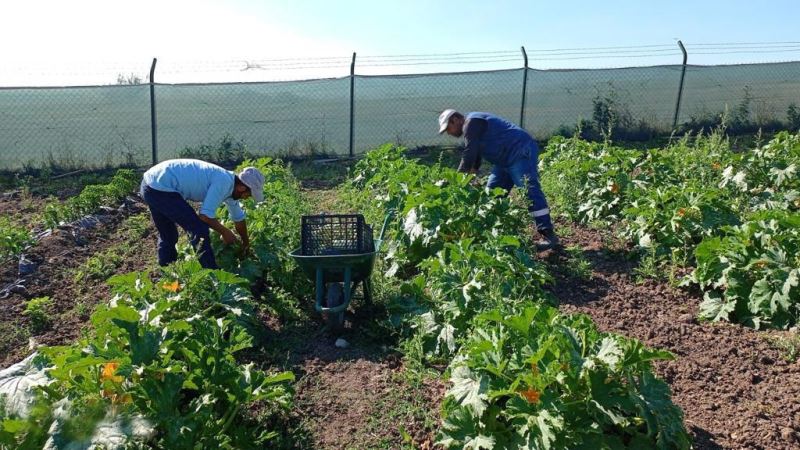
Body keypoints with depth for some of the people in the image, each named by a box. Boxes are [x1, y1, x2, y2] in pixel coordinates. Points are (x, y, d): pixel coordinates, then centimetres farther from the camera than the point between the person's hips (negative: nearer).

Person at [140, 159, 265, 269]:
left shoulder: (229, 185, 13)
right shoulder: (224, 183, -17)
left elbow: (238, 218, 26)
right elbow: (205, 216, -19)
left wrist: (246, 243, 36)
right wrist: (225, 232, -3)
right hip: (161, 188, -10)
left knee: (167, 236, 23)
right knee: (199, 229, -6)